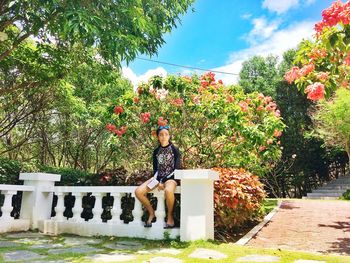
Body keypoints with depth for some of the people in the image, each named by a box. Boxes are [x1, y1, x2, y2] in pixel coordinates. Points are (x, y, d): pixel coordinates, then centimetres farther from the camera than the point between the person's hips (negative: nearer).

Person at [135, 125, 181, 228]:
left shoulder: (174, 150, -2)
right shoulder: (156, 151, 10)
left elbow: (177, 169, -7)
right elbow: (155, 169, 11)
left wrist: (163, 182, -15)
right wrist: (157, 181, -10)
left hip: (171, 177, -4)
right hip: (158, 177, 5)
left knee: (168, 190, -40)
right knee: (138, 191, -17)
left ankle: (170, 216, -13)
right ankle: (151, 213, 5)